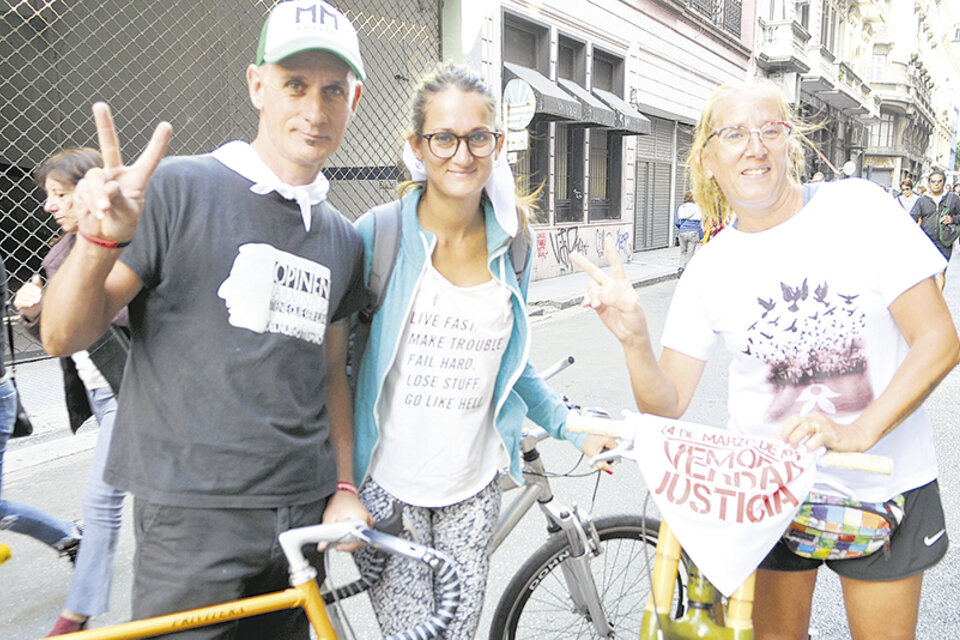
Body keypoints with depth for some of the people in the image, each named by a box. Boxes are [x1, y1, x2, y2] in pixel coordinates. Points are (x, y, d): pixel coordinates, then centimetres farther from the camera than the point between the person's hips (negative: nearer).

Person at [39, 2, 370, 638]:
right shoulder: (180, 189, -8)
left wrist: (345, 486, 9)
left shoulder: (344, 239, 9)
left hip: (303, 513, 5)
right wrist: (101, 240, -26)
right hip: (194, 516, -5)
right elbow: (65, 337, -8)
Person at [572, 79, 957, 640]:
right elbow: (667, 406, -6)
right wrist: (634, 340, -24)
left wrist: (859, 431, -24)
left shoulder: (856, 207, -9)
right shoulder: (709, 270, -4)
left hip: (883, 481, -1)